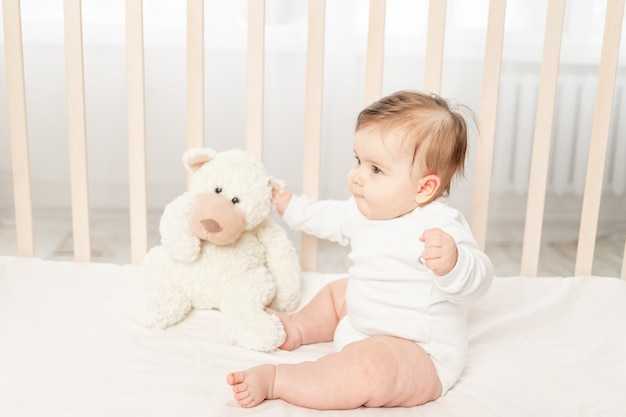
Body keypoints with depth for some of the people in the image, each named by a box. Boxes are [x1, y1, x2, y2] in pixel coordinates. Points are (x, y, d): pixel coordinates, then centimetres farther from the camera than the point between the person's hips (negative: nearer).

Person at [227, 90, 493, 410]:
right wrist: (289, 205, 28)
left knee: (368, 368, -38)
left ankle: (275, 380, -26)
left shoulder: (439, 227, -28)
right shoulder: (366, 211, 1)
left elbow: (476, 280, -36)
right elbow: (329, 218, 21)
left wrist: (451, 263, -57)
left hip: (418, 355, -10)